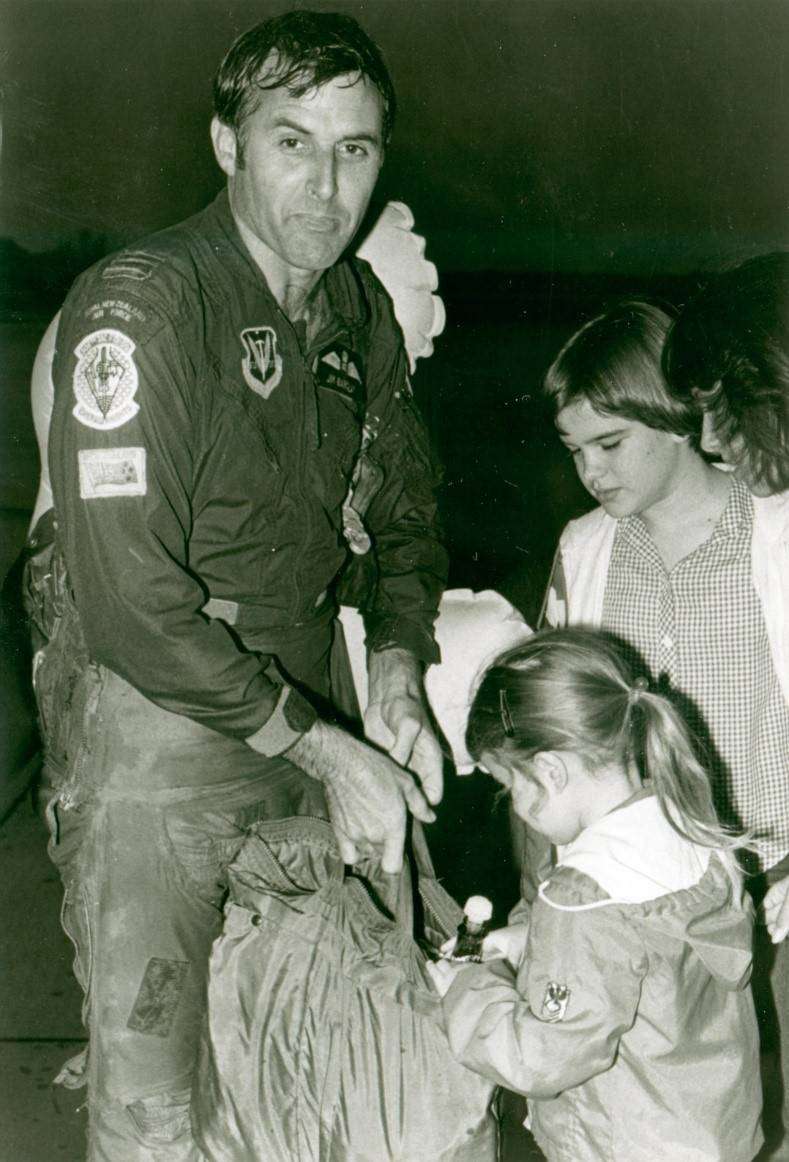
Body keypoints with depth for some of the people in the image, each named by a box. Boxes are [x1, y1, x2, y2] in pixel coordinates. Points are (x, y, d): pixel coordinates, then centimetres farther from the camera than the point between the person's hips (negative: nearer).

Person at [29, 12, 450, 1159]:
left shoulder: (362, 310, 5)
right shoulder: (141, 304, -19)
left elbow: (404, 515, 14)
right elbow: (131, 601, -24)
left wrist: (395, 685, -4)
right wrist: (329, 752, -19)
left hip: (304, 719, 6)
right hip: (154, 736, -6)